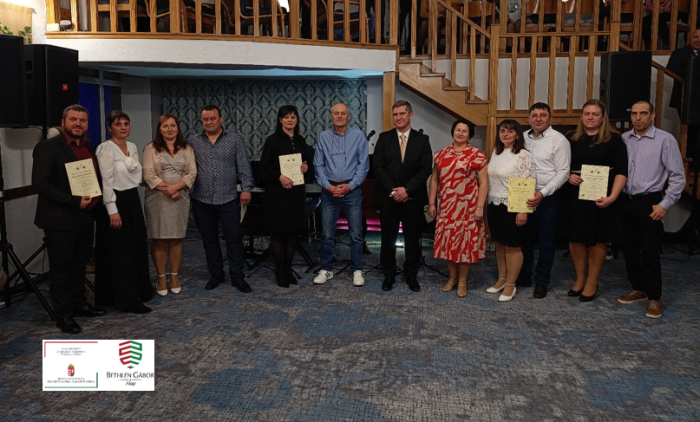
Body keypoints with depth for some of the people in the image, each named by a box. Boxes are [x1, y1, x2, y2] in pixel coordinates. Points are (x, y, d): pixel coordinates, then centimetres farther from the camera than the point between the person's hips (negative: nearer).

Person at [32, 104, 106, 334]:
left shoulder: (89, 147, 9)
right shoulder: (47, 147, -12)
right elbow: (40, 183, -19)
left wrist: (94, 199, 1)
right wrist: (74, 202, -21)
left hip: (85, 217, 7)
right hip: (60, 219, -6)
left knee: (79, 264, 18)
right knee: (61, 268, 5)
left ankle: (79, 304, 32)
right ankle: (63, 314, 17)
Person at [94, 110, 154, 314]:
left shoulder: (133, 147, 11)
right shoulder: (105, 148, -13)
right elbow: (106, 181, -17)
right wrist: (112, 210, -20)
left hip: (133, 200, 8)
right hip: (116, 202, -8)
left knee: (137, 248, 13)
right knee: (119, 252, -2)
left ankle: (139, 290, 28)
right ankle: (127, 300, 4)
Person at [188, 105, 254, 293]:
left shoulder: (235, 139, 2)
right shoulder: (192, 141, 5)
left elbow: (244, 166, -1)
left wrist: (246, 188, -8)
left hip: (228, 199, -2)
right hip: (201, 201, 2)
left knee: (234, 238, 0)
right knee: (209, 239, 10)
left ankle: (237, 277, 10)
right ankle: (215, 274, 24)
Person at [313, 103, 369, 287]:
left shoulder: (358, 136, 1)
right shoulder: (323, 137, 5)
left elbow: (363, 164, -2)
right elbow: (318, 165, 5)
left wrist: (350, 185, -9)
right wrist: (328, 186, -6)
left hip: (352, 189, -1)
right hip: (329, 190, 1)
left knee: (356, 233, 2)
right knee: (327, 233, 5)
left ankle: (357, 270, 13)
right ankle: (326, 269, 18)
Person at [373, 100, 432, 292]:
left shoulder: (422, 139, 3)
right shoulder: (384, 138, 4)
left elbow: (425, 169, -4)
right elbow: (378, 167, -3)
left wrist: (407, 189, -14)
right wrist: (393, 190, -13)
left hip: (413, 198, 0)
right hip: (388, 197, 0)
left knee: (413, 239, 7)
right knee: (388, 238, 7)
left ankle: (411, 275, 20)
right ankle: (388, 275, 20)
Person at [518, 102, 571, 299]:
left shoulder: (559, 140, -8)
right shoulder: (523, 138, 7)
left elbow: (563, 173, -12)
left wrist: (542, 193, -20)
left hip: (548, 198, -4)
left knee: (546, 241, 6)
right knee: (524, 237, 14)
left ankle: (541, 282, 19)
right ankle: (524, 276, 29)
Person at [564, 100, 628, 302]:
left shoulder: (613, 139, -2)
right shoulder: (572, 138, 8)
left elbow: (621, 171, -7)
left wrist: (612, 196, -19)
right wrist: (568, 176, -9)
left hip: (600, 197, -3)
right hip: (575, 196, 3)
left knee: (598, 239, 6)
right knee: (576, 238, 7)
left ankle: (592, 282, 19)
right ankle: (580, 278, 24)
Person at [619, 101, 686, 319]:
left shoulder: (665, 140, -6)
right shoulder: (623, 139, 5)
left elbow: (678, 177, -5)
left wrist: (664, 204, -10)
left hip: (649, 203, -4)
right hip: (625, 201, 4)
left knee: (649, 252, -2)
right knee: (629, 249, 13)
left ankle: (654, 298, 11)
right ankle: (638, 288, 30)